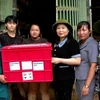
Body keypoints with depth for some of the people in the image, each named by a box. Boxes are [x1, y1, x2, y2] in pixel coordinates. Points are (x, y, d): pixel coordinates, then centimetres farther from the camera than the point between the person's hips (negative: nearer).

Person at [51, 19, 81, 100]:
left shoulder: (72, 42, -11)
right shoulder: (55, 43, 12)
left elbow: (77, 61, -18)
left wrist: (60, 60, -20)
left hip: (66, 76, -7)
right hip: (56, 76, 7)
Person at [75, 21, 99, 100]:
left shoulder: (92, 44, -13)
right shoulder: (79, 43, 9)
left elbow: (93, 65, -17)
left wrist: (87, 85, -19)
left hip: (87, 80, -7)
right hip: (78, 79, 7)